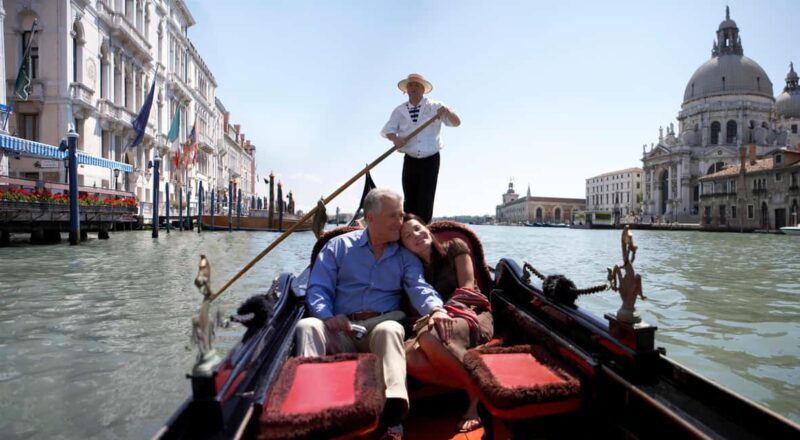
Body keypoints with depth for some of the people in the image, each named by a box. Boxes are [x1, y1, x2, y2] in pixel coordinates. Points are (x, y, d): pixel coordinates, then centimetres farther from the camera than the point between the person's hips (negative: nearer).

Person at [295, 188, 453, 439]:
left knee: (390, 329, -35)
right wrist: (327, 316, -16)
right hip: (340, 330, 1)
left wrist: (435, 309, -28)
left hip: (381, 325, -1)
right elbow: (318, 288, 6)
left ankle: (392, 415, -49)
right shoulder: (339, 245, 13)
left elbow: (419, 287, -4)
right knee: (307, 326, -27)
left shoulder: (406, 257, 15)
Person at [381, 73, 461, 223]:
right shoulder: (400, 110, 9)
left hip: (430, 160, -2)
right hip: (410, 160, 2)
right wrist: (395, 138, -22)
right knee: (409, 199, 2)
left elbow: (456, 122, -3)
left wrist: (447, 112, -24)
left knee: (426, 200, -4)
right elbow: (387, 130, 1)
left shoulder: (435, 107, 3)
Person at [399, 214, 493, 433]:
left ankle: (477, 394, -19)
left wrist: (444, 312, -19)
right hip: (435, 324, 4)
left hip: (473, 316, -4)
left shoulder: (454, 248, 5)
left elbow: (467, 287, -4)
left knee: (429, 336, -37)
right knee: (411, 357, -30)